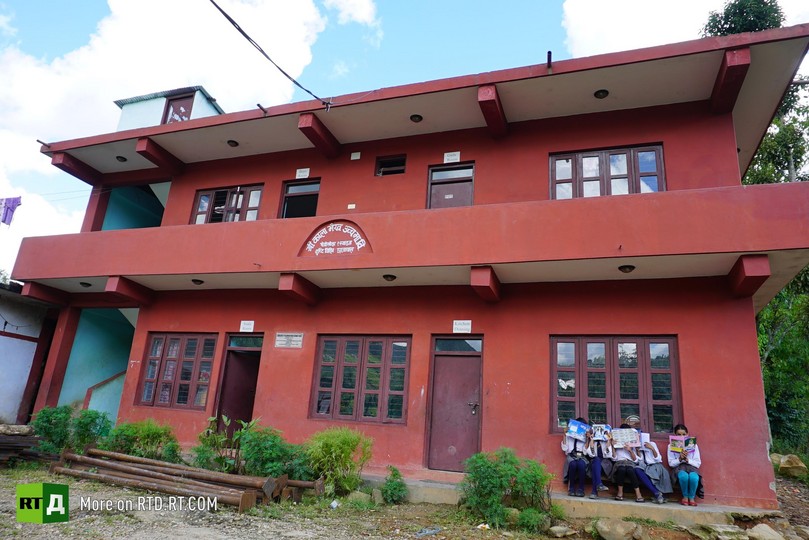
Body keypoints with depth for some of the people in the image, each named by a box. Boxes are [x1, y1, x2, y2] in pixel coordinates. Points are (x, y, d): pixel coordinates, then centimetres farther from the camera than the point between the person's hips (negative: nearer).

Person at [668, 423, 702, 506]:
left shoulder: (693, 445, 10)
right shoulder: (671, 446, 8)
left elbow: (698, 463, 4)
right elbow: (671, 463, 3)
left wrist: (687, 459, -15)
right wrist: (680, 459, -16)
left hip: (691, 467, 1)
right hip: (678, 468, -1)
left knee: (693, 477, -38)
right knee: (683, 475, -39)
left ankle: (692, 497, -12)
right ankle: (685, 497, -13)